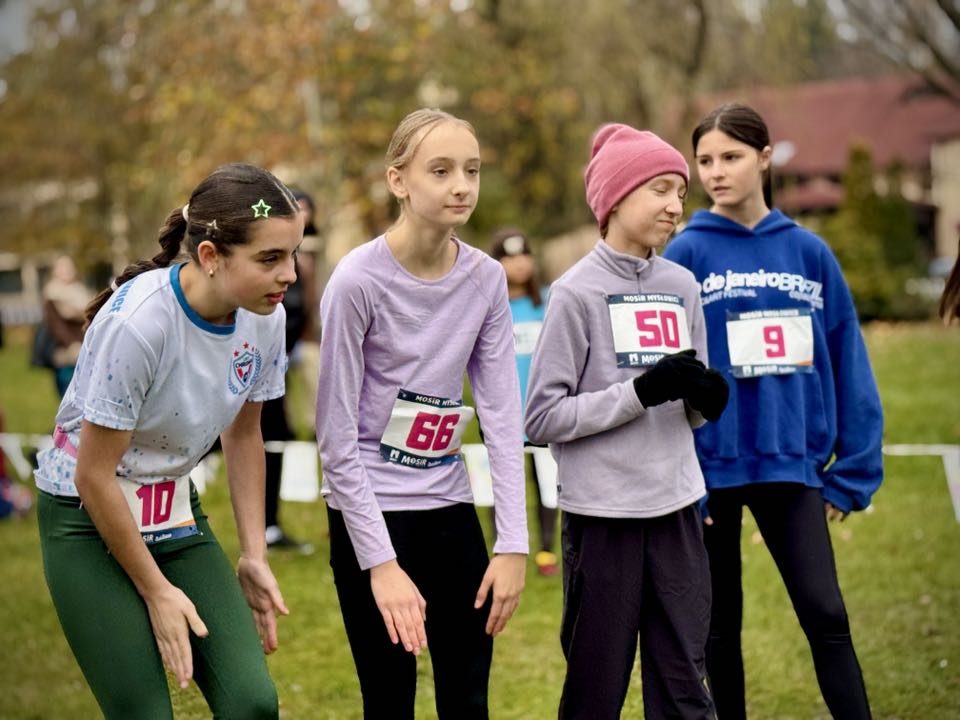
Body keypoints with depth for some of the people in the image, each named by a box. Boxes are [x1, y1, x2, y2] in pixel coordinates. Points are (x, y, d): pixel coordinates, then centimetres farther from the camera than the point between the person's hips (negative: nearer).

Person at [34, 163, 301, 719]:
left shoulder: (265, 317, -9)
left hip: (178, 516, 6)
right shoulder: (137, 322, -28)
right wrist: (157, 591, -13)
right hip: (90, 521, -5)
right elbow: (95, 476, -20)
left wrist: (254, 557, 6)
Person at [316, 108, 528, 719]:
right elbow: (337, 438, -12)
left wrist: (513, 545, -7)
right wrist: (380, 563, -14)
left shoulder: (486, 279, -1)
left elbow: (503, 414, -2)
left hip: (451, 508, 5)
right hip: (372, 510, -4)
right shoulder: (358, 281, -15)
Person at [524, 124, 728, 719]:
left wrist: (706, 398, -5)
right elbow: (543, 418, -11)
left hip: (677, 512, 5)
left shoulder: (681, 287, 8)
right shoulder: (577, 293, -7)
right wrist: (641, 391, -17)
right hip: (603, 514, -4)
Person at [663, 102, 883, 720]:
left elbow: (847, 366, 4)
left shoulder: (809, 252, 2)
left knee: (826, 614, -4)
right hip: (712, 465, -1)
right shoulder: (687, 254, -4)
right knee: (722, 624, 10)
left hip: (791, 462, 1)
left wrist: (853, 472, 1)